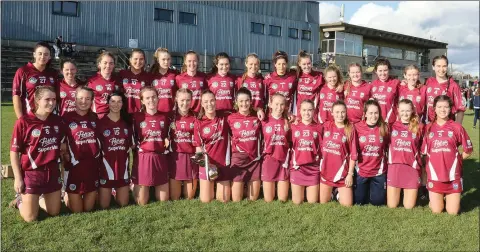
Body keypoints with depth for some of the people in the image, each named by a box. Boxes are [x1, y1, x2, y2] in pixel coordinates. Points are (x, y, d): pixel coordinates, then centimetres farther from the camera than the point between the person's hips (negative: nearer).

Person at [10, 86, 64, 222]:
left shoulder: (57, 121, 0)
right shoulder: (23, 122, -15)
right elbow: (14, 152, -10)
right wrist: (18, 178, -10)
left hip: (53, 172, 5)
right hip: (31, 173, -4)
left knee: (54, 212, 13)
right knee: (30, 217, 3)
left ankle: (38, 201, 42)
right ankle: (21, 200, 34)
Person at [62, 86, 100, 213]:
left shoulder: (94, 117, 6)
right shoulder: (67, 117, -6)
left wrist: (98, 153, 9)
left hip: (92, 164, 3)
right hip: (74, 165, -3)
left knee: (88, 208, 10)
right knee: (77, 210, 5)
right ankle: (67, 195, 34)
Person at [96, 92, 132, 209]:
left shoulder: (127, 122, 8)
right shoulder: (101, 122, -6)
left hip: (123, 165, 3)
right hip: (106, 164, -3)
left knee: (123, 204, 8)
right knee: (104, 206, 1)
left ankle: (116, 193, 38)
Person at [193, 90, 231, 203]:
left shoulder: (224, 118, -2)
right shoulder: (199, 122, -6)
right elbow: (198, 147, -4)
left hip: (223, 162, 1)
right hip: (207, 162, -1)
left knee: (224, 199, 3)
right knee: (205, 199, 1)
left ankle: (219, 185, 34)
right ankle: (209, 186, 32)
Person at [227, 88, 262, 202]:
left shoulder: (257, 117, 2)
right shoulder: (231, 118, -2)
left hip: (255, 159, 1)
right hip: (238, 159, -1)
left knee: (253, 199, 7)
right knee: (236, 200, 2)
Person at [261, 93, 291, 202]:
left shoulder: (287, 122, 3)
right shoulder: (264, 121, -2)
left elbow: (291, 142, 9)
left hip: (284, 160, 1)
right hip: (269, 160, -1)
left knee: (283, 199, 5)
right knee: (268, 199, 4)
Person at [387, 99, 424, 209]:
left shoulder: (419, 127, 0)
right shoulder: (393, 126, 3)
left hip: (412, 168, -1)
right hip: (394, 167, 1)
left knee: (409, 206, 4)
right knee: (391, 205, 5)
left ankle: (411, 192, 33)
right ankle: (398, 191, 34)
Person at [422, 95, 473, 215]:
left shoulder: (457, 127, -3)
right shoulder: (429, 128, 2)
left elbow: (468, 150, 4)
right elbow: (424, 151, 9)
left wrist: (454, 160, 2)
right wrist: (436, 161, 0)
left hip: (453, 175, -1)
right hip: (434, 175, 1)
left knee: (452, 212, 3)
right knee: (436, 210, 4)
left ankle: (450, 197, 31)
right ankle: (435, 198, 33)